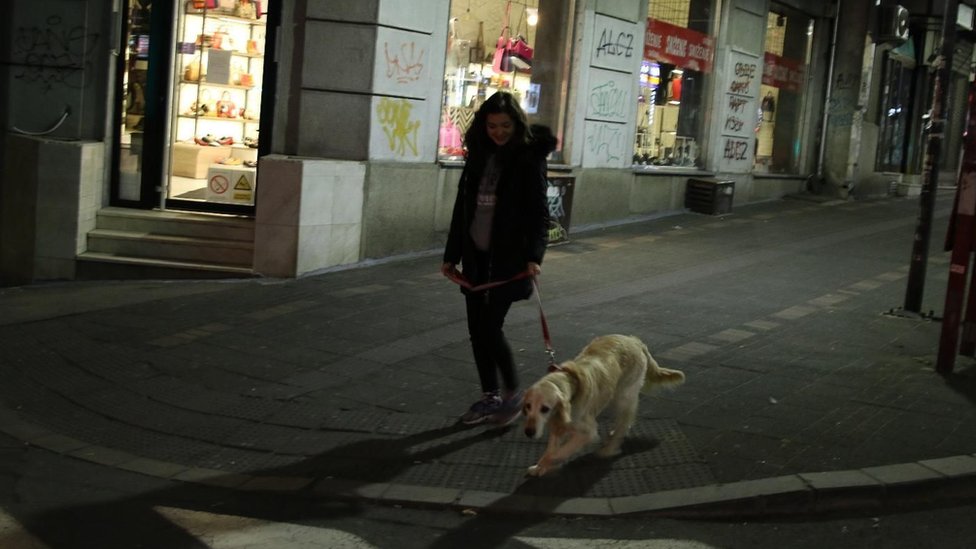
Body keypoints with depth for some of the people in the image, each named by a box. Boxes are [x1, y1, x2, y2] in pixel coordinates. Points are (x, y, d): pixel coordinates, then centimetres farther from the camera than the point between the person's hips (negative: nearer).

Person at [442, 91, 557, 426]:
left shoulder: (528, 159, -8)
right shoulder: (478, 156, 8)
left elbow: (539, 212, -11)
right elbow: (463, 208, 13)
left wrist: (534, 255, -24)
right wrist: (451, 255, 13)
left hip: (508, 259, -6)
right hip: (476, 257, 6)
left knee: (490, 328, -8)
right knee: (476, 330, 8)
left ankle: (513, 394, 12)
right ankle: (489, 397, 22)